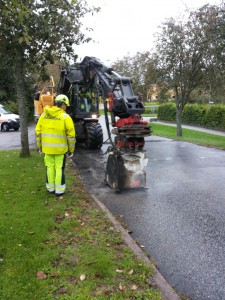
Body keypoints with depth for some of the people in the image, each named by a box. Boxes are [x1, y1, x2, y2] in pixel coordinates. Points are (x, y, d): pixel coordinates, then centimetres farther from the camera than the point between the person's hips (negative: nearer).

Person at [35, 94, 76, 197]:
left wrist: (40, 146, 17)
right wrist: (71, 149, 1)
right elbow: (71, 135, -9)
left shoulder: (43, 115, 4)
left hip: (47, 148, 4)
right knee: (59, 169, 5)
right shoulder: (65, 117, -9)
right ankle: (59, 190, 10)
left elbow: (38, 132, 8)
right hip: (60, 149, -4)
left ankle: (50, 188, 25)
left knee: (50, 167, 14)